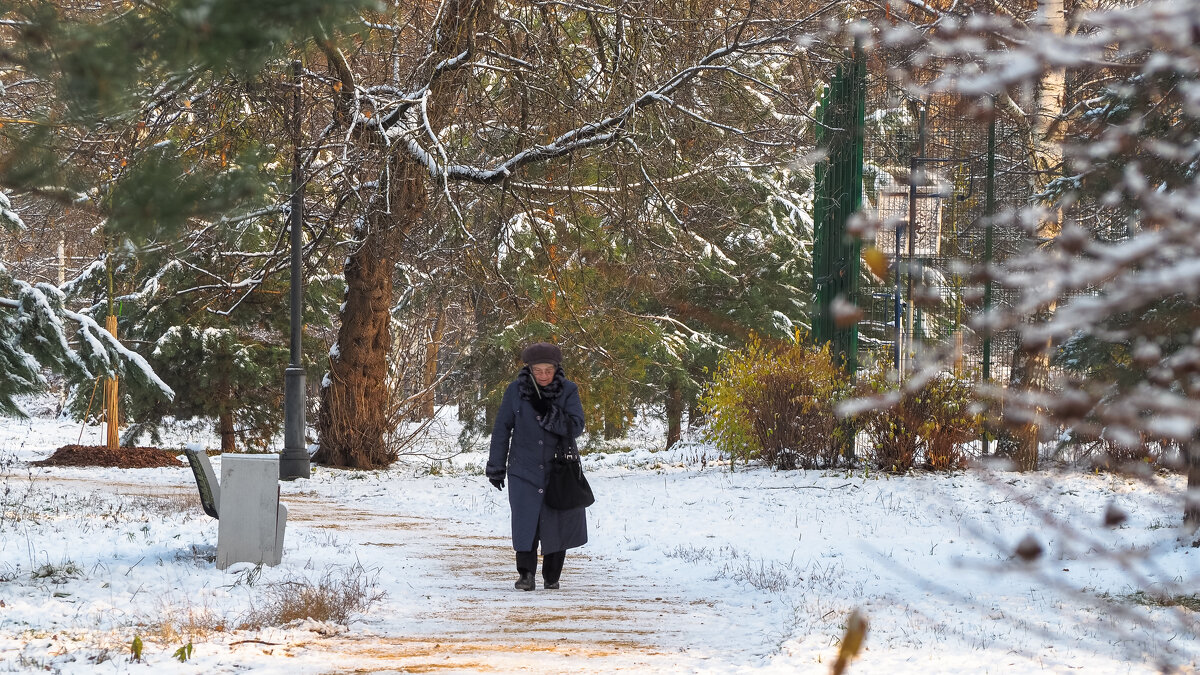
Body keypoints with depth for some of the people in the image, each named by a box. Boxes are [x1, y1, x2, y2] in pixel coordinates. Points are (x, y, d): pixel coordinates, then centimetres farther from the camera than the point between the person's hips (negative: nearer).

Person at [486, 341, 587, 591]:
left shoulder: (568, 391, -4)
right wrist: (496, 467, 6)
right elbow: (502, 428, 4)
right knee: (525, 520, -13)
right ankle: (526, 574, -8)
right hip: (524, 469, -1)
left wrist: (547, 412, -25)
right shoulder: (516, 390, -3)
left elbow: (576, 427, -14)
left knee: (558, 522, 5)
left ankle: (552, 576, 19)